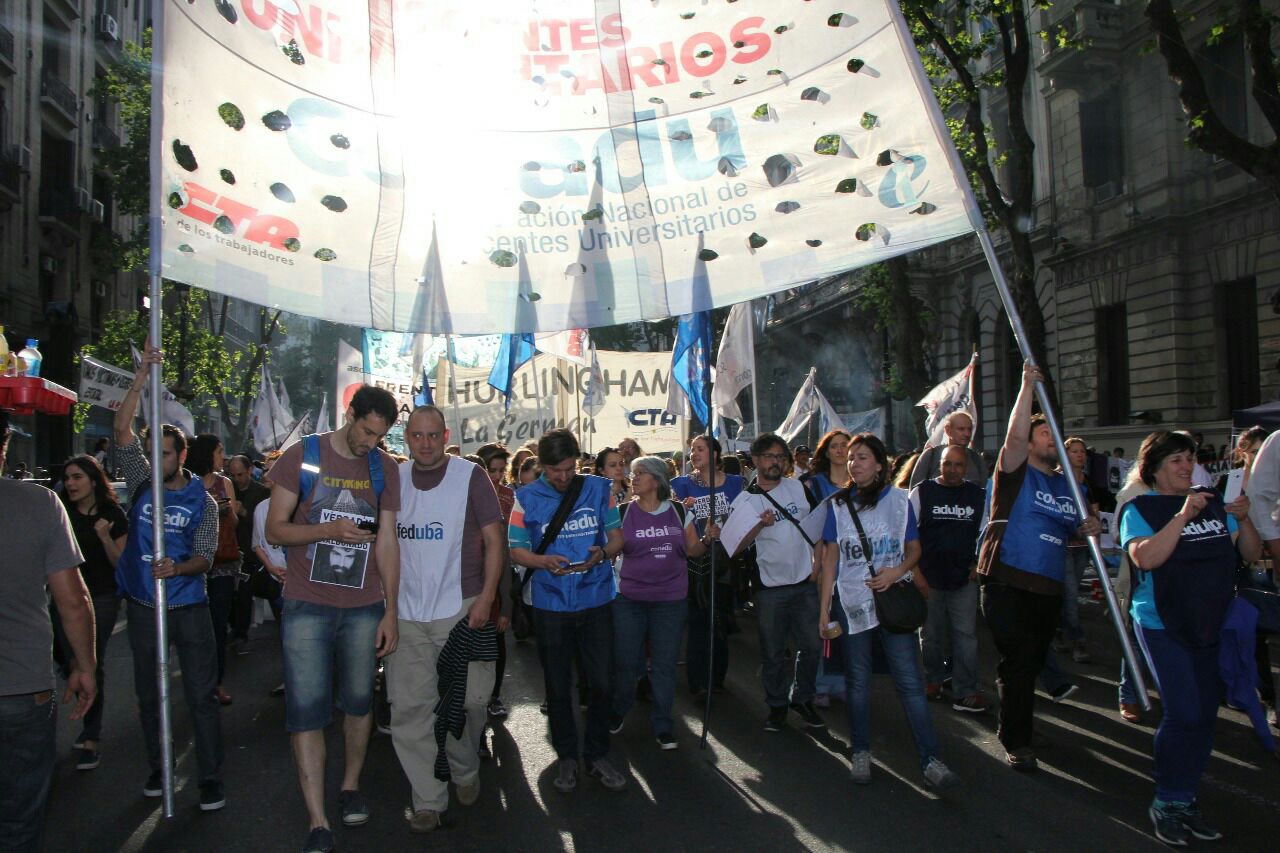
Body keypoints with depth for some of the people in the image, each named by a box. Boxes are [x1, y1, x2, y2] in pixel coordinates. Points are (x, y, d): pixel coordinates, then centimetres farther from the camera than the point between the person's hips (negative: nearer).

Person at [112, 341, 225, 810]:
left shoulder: (202, 502, -3)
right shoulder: (142, 481, 2)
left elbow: (205, 557, -5)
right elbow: (122, 428, -8)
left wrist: (177, 569, -27)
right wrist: (143, 375, -16)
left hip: (188, 606, -3)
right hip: (142, 605, 3)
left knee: (201, 695, -2)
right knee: (148, 693, 13)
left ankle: (210, 778, 5)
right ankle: (158, 769, 28)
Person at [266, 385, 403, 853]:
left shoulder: (384, 467, 5)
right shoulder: (301, 456, -2)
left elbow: (387, 542, 6)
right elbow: (274, 529, -3)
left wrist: (391, 613, 3)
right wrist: (330, 529, -20)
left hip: (364, 607, 2)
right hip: (307, 605, -2)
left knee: (359, 701, 11)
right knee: (306, 710, -2)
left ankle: (351, 785, 33)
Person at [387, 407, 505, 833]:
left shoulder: (471, 476, -3)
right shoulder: (392, 479, 7)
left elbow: (494, 539, -3)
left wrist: (486, 598, -12)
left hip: (461, 609, -2)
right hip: (406, 615, 3)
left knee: (467, 701, 4)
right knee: (409, 708, 1)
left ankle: (465, 771, 33)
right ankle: (428, 800, 15)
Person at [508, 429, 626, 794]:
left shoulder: (599, 488, 1)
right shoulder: (527, 497, -2)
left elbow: (617, 537, 5)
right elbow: (516, 550, -1)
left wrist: (602, 553, -17)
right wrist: (544, 561, -21)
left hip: (596, 599, 1)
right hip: (550, 604, 0)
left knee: (600, 681, 5)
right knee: (558, 685, 11)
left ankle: (597, 755, 24)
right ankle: (566, 756, 28)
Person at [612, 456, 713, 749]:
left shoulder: (680, 512, 2)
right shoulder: (623, 513, -2)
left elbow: (692, 549, 9)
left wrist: (707, 540, -10)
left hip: (671, 600, 1)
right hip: (629, 599, -1)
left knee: (664, 664, 7)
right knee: (626, 661, 6)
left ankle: (662, 725, 21)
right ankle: (619, 711, 33)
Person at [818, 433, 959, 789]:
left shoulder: (899, 499, 5)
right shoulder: (838, 504, 7)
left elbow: (914, 548, 9)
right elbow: (831, 557, 7)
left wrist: (898, 571, -13)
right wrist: (824, 607, 3)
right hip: (852, 600, 1)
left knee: (910, 680, -5)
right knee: (857, 679, 8)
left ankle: (930, 759, -2)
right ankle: (861, 752, 20)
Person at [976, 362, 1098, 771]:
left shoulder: (1069, 484, 16)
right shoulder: (1017, 472, -2)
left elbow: (1073, 530, 24)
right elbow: (1015, 434, -20)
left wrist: (1089, 529, 1)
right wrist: (1028, 384, -21)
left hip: (1049, 588, 6)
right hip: (1007, 583, -6)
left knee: (1033, 662, 15)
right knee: (1018, 662, -7)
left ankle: (1014, 726, 35)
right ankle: (1016, 741, 3)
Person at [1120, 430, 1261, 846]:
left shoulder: (1213, 504, 6)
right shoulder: (1140, 509, -6)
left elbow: (1252, 553, 9)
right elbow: (1145, 557, -23)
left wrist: (1243, 518, -9)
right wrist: (1183, 514, -25)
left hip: (1212, 625, 5)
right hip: (1163, 626, -5)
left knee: (1205, 715, 9)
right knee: (1184, 712, -13)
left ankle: (1184, 800, 23)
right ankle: (1166, 803, 3)